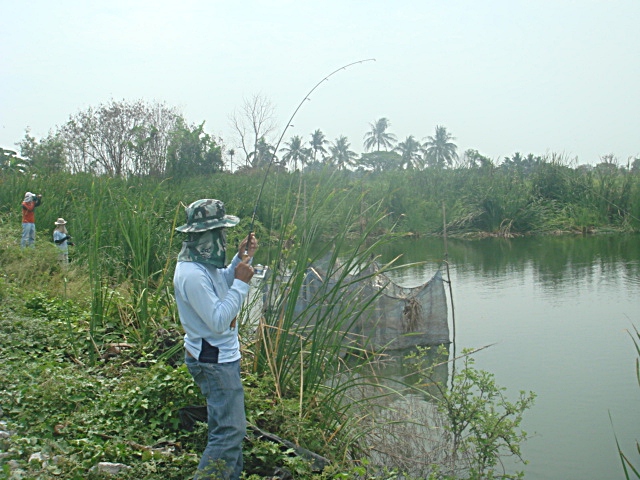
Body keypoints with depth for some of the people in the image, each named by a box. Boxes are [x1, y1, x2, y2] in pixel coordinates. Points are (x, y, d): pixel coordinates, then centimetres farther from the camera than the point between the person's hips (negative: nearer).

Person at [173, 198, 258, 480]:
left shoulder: (203, 263, 4)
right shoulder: (192, 274, -28)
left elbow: (222, 285, 20)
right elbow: (219, 321, -28)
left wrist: (242, 259, 5)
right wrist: (241, 283, -23)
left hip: (221, 356, 11)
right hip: (214, 361, -11)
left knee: (227, 425, 22)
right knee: (229, 431, -8)